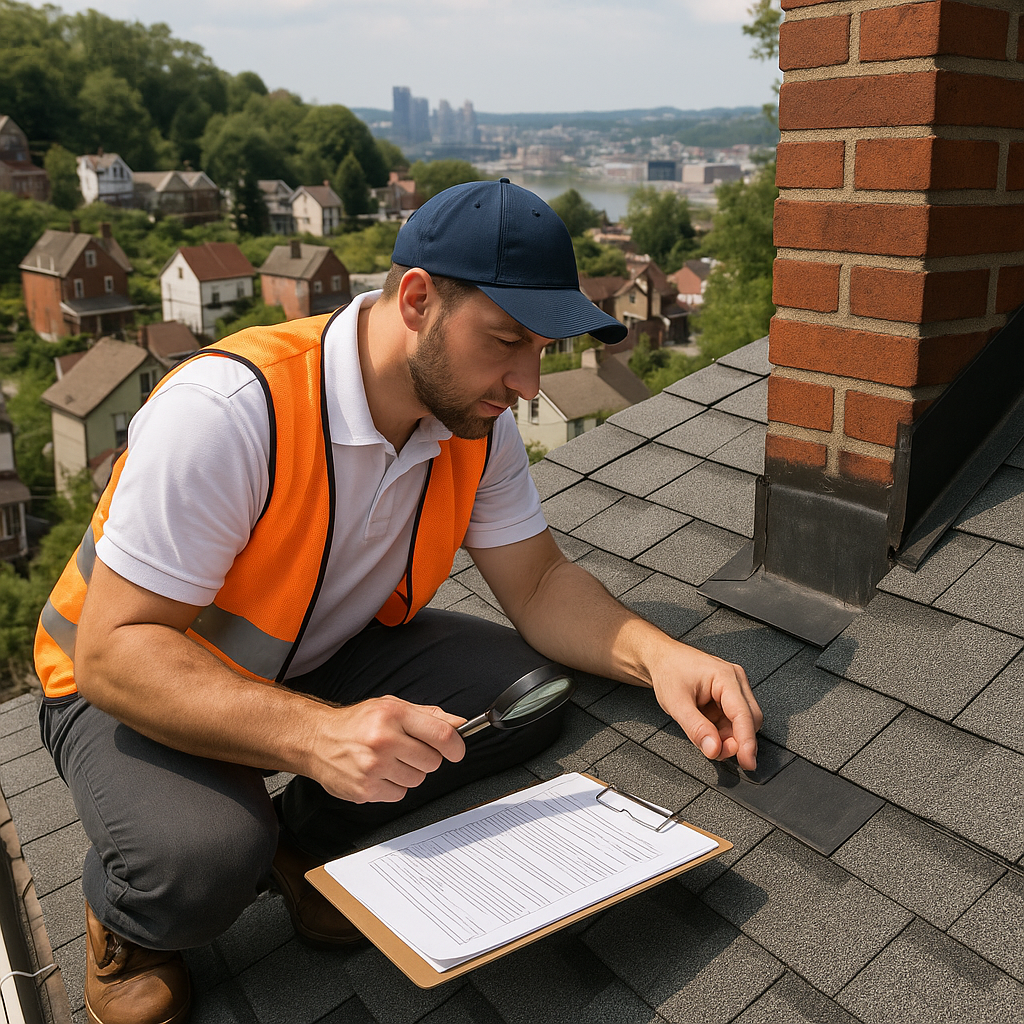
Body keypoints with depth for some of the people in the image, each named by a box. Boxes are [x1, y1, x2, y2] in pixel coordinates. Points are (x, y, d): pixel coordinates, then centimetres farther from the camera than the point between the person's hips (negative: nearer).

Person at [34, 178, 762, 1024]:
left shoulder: (479, 422, -12)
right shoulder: (228, 409, -34)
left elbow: (538, 581, -6)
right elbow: (115, 650, -31)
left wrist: (655, 655, -26)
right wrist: (315, 736, -45)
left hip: (324, 658, 6)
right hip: (133, 685, -5)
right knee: (204, 863, -34)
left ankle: (298, 841, 3)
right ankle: (123, 915, 4)